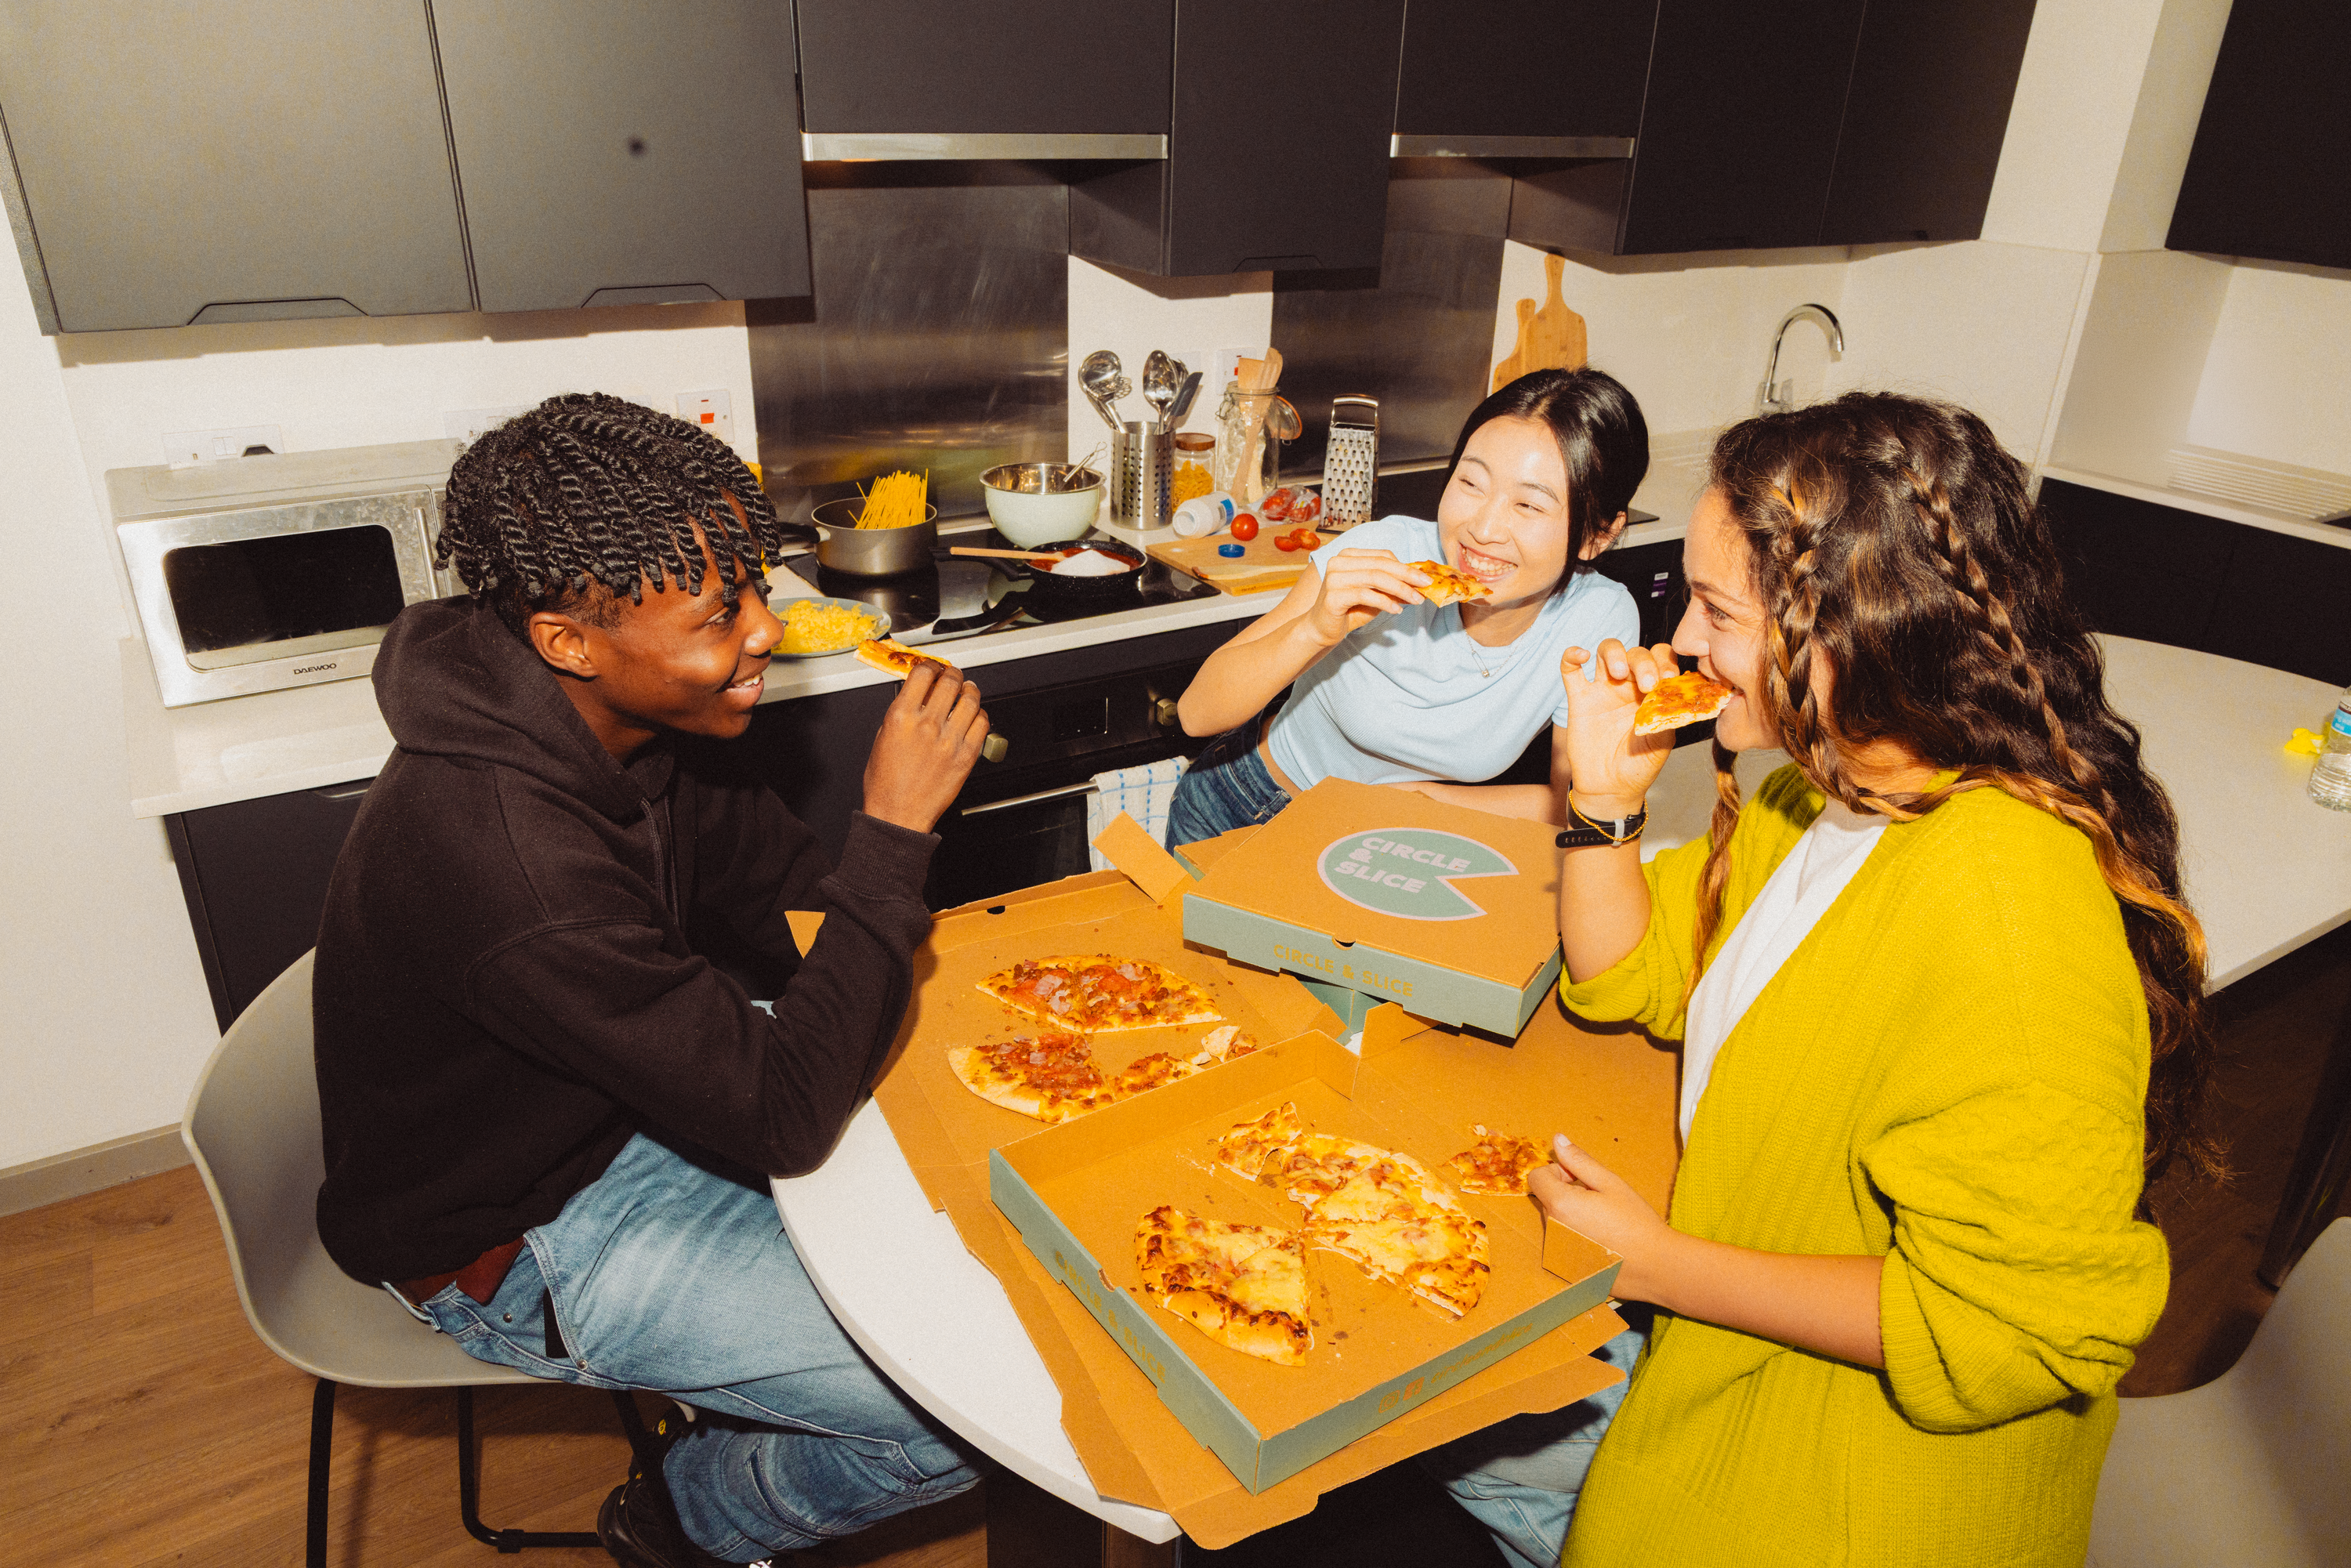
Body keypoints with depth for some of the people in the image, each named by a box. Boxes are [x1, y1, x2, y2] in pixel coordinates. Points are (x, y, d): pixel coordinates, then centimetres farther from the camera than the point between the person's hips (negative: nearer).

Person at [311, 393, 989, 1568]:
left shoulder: (619, 716, -11)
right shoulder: (502, 853, -37)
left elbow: (757, 883, 4)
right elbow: (781, 1117, -32)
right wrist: (895, 831, -32)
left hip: (646, 1100, 8)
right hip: (519, 1246, -8)